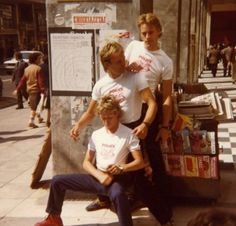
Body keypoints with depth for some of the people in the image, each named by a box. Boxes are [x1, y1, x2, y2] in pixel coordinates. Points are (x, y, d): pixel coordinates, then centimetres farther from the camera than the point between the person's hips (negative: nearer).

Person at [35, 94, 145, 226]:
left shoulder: (128, 134, -7)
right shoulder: (96, 134, 7)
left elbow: (140, 162, -9)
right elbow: (86, 162, 7)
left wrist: (121, 168, -27)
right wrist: (100, 175, -13)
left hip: (115, 178, -5)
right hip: (97, 177, 6)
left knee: (117, 193, -43)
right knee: (58, 180, 1)